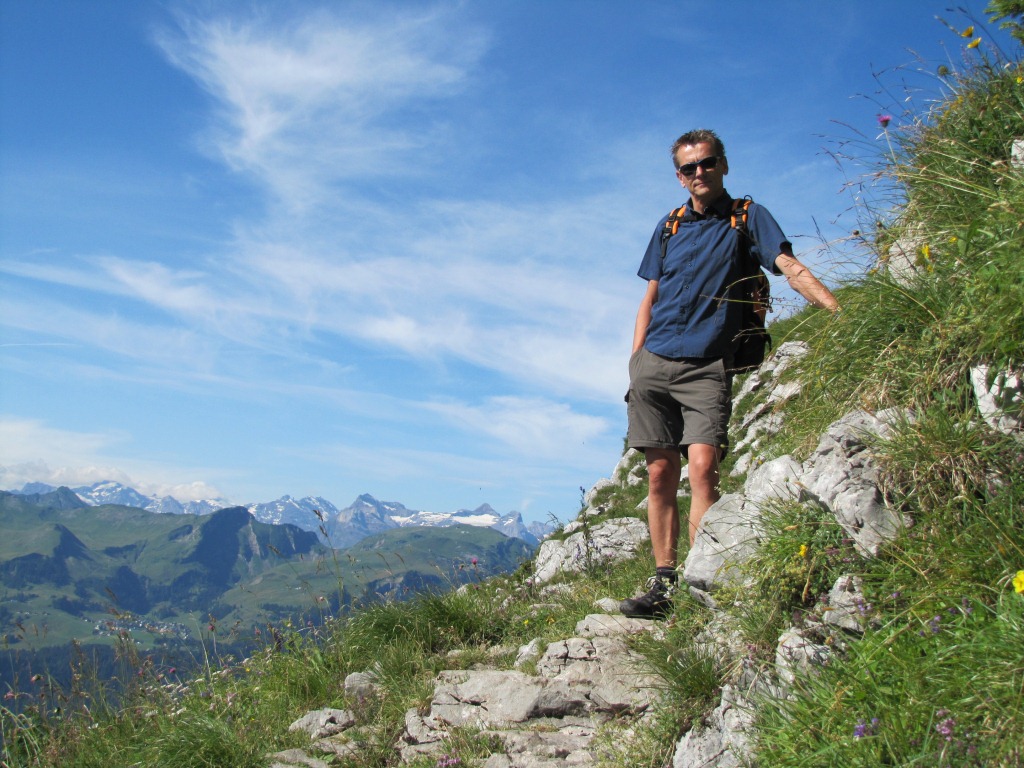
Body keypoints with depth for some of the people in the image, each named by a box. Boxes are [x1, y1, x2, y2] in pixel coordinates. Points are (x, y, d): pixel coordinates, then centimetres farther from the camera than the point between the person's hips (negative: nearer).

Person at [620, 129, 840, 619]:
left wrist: (836, 308, -24)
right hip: (654, 363, 4)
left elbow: (790, 268, -7)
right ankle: (663, 586, 6)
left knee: (702, 467, -18)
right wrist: (635, 361, 10)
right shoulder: (668, 226, 18)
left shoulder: (748, 218, 6)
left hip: (707, 366, -4)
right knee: (660, 474, 2)